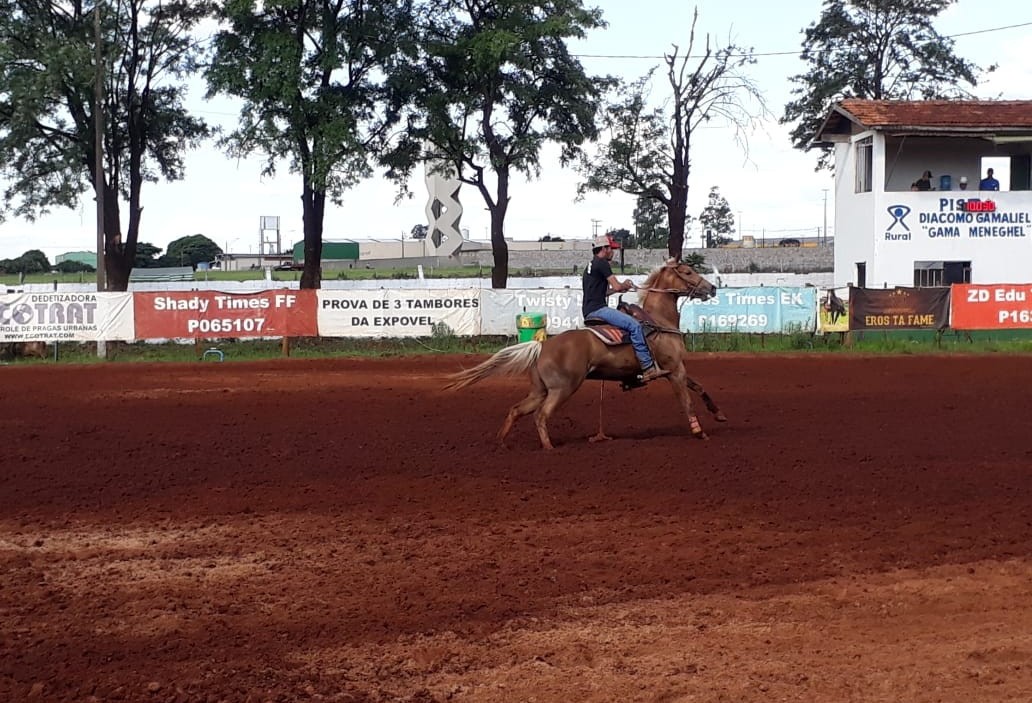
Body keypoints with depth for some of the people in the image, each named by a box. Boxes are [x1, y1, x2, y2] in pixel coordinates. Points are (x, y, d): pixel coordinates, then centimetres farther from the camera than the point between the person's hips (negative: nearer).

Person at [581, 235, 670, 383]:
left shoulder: (590, 266, 24)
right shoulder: (602, 263, -8)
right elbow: (617, 286, -13)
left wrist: (618, 289, 20)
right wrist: (626, 285, 8)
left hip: (589, 311, 11)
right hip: (597, 309, -11)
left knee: (631, 324, 22)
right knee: (634, 325, -20)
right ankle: (648, 368, -23)